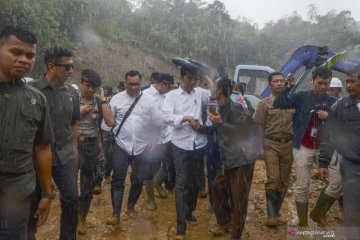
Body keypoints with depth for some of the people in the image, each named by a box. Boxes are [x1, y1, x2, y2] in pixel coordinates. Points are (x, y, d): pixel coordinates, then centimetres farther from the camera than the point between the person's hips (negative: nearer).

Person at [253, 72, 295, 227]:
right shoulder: (264, 104, 1)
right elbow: (260, 127, 0)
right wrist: (261, 147, -6)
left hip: (288, 145, 4)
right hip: (271, 145, -3)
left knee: (284, 181, 8)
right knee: (273, 180, -9)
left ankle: (276, 213, 22)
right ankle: (271, 215, 3)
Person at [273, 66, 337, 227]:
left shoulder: (332, 101, 5)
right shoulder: (301, 97, -4)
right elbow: (278, 105, -13)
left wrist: (329, 118, -13)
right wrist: (288, 87, -21)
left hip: (324, 148, 3)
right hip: (303, 147, -3)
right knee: (302, 186, 4)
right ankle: (303, 222, 20)